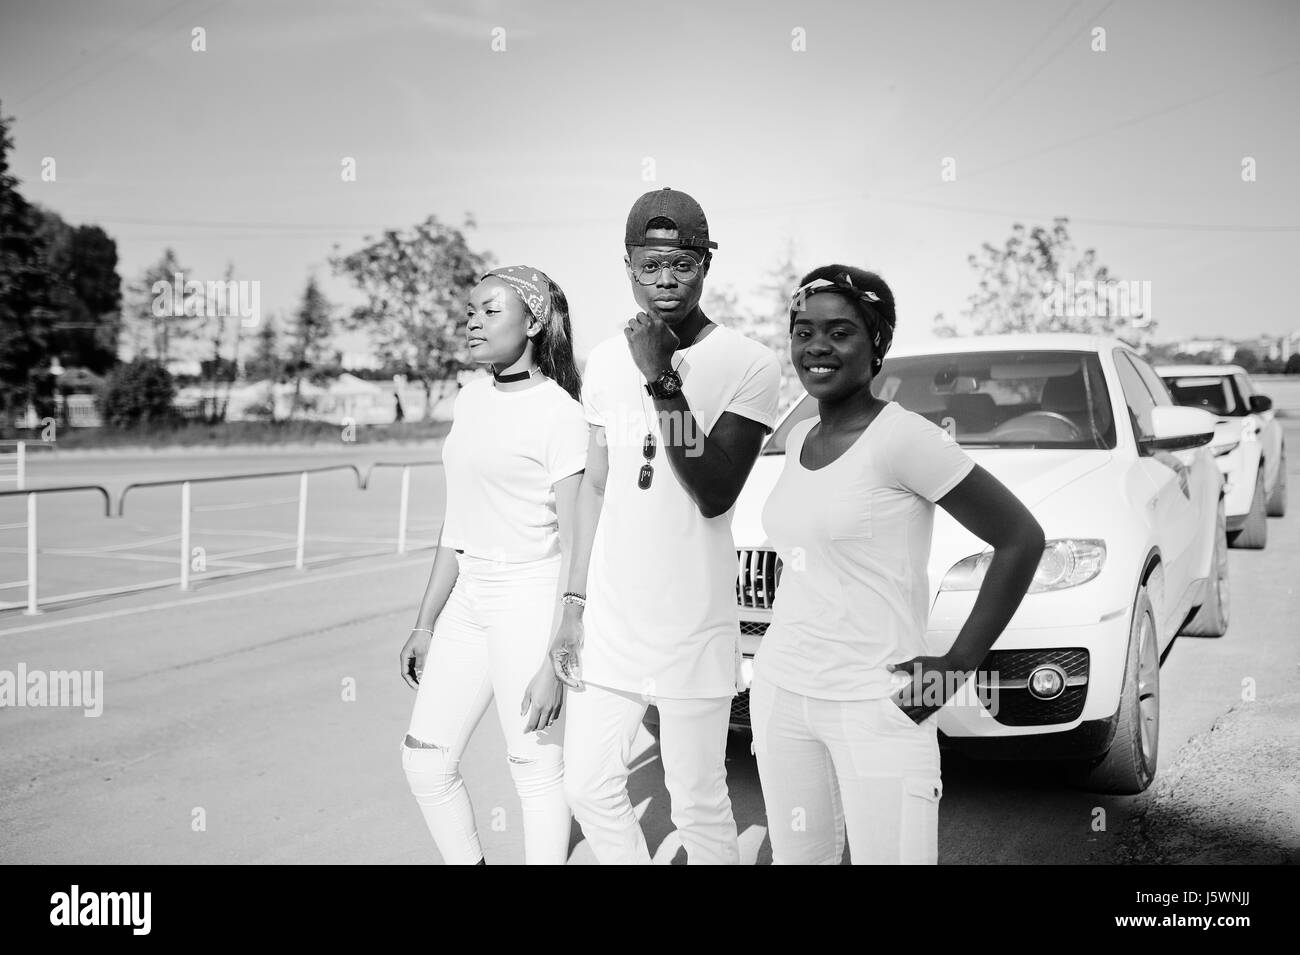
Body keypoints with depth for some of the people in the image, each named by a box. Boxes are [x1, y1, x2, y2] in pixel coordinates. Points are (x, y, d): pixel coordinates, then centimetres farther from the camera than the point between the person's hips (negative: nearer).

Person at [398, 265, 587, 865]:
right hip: (469, 597, 8)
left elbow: (575, 550, -14)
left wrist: (556, 661, -19)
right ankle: (465, 859, 29)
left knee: (536, 768, 1)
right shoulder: (470, 400, 10)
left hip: (530, 599, -8)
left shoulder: (561, 414, -13)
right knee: (424, 758, 11)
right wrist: (425, 624, 16)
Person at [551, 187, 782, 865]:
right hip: (609, 618, 5)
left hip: (693, 625, -5)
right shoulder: (606, 360, 6)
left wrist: (664, 383, -21)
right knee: (589, 786, 12)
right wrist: (574, 602, 11)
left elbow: (714, 495, -17)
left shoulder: (747, 364, -10)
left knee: (700, 807, 3)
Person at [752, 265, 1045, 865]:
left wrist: (957, 666, -12)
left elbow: (1022, 539, -12)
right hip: (780, 691, 7)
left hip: (874, 705, -7)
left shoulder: (901, 437, -13)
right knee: (797, 857, 10)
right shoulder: (799, 437, 10)